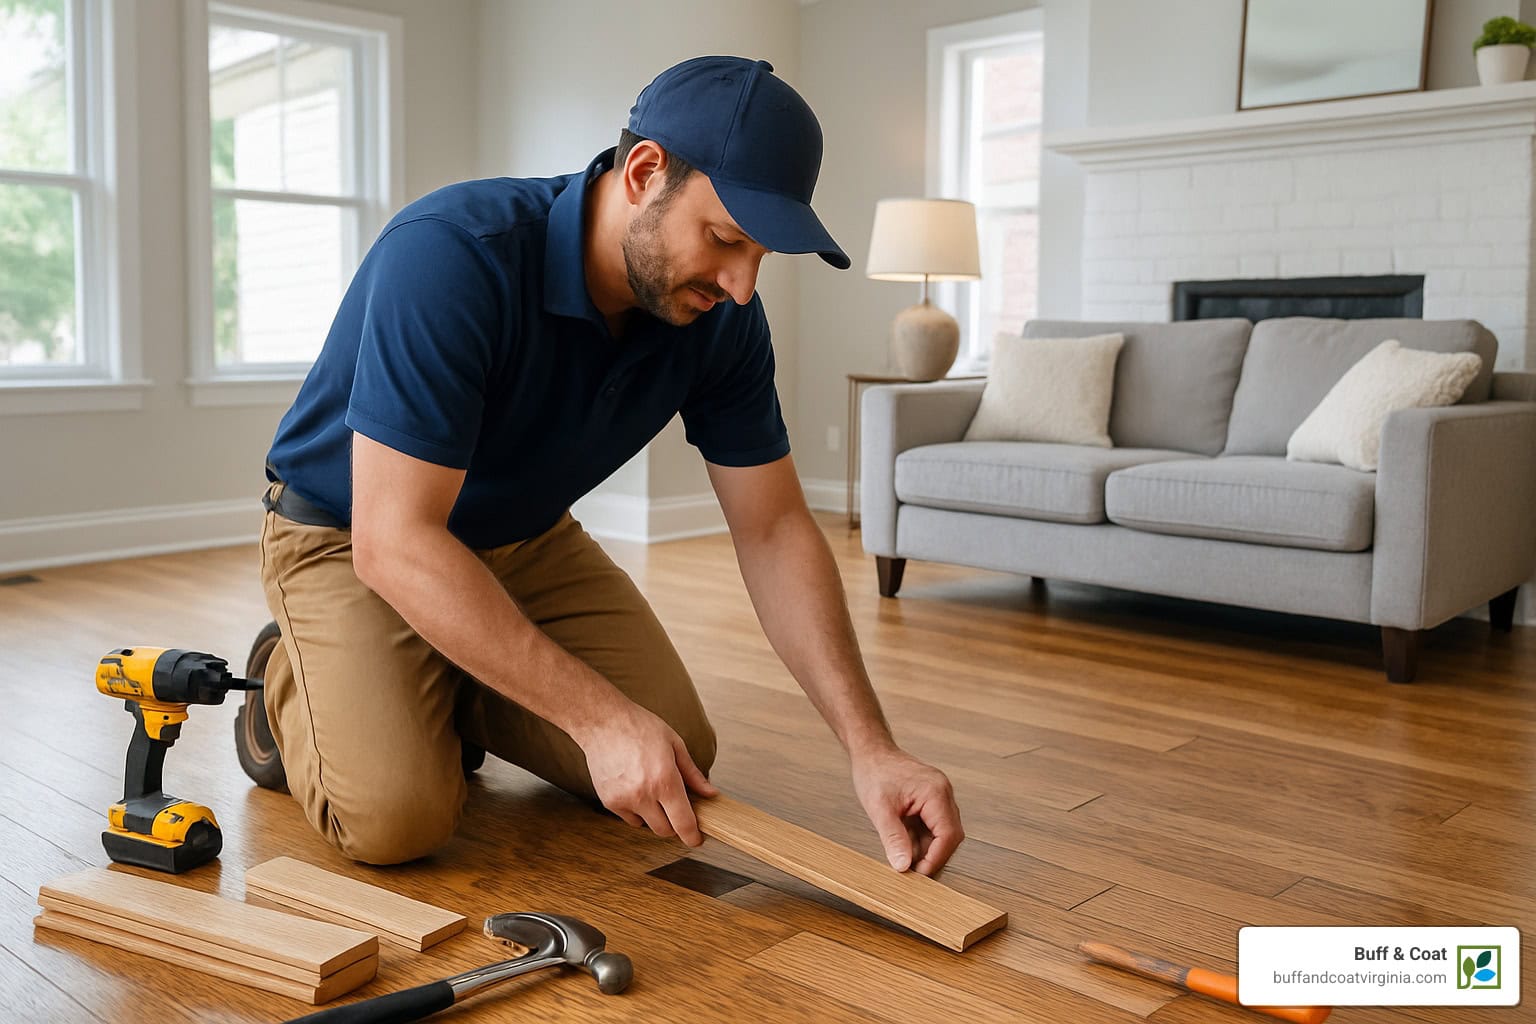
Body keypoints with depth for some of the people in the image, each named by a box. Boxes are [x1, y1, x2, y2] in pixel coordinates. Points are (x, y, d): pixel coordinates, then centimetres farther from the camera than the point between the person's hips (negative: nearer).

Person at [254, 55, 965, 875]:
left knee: (681, 752, -6)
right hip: (346, 534, -5)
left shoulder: (720, 317, -16)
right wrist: (601, 716, -36)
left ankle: (453, 693, 17)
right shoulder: (451, 255, -35)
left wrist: (870, 747, -21)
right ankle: (293, 685, 8)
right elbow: (395, 541, -36)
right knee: (395, 816, -25)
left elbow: (774, 532, -11)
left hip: (525, 536, 6)